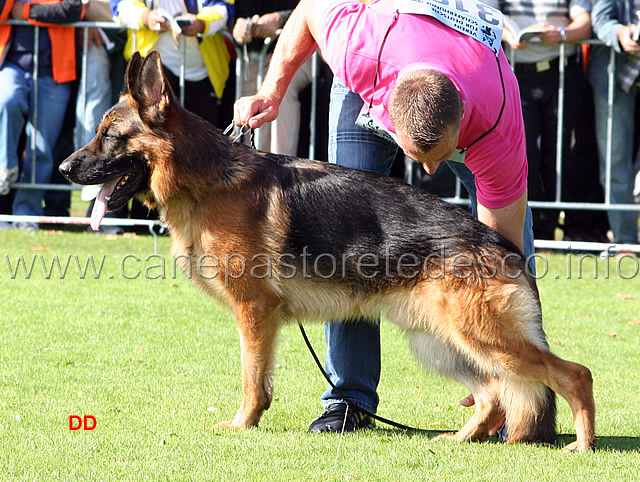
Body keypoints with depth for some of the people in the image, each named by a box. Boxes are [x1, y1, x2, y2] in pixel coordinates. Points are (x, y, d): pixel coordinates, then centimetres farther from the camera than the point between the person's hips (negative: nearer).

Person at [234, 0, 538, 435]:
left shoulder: (498, 131, -43)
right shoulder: (359, 53, -45)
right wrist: (272, 92, -12)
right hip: (370, 89, 1)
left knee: (510, 229, -13)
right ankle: (350, 396, -6)